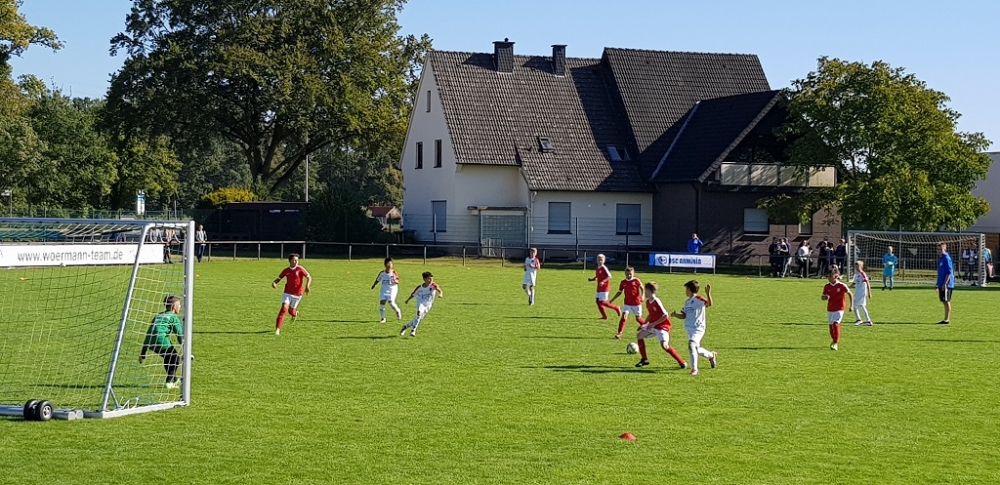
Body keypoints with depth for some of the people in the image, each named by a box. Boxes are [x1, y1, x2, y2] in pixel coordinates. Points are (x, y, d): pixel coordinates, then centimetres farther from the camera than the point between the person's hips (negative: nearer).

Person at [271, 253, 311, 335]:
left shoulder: (300, 269, -8)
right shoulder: (286, 270, 2)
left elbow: (309, 277, -10)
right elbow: (279, 278, 12)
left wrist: (307, 286, -28)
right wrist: (274, 283, -11)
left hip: (297, 294, -1)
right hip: (287, 293, 1)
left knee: (291, 311, 10)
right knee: (284, 309, -15)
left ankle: (295, 313, 51)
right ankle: (277, 329, -14)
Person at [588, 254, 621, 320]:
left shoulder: (604, 268, -13)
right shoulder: (597, 269, 12)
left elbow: (609, 276, -19)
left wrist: (603, 281, -29)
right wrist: (591, 279, 5)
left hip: (604, 288, -8)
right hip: (599, 288, 8)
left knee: (602, 302, -11)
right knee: (598, 301, 3)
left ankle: (616, 308, 7)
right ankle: (604, 316, 10)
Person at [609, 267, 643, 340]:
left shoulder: (636, 281, -7)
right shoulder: (623, 282, 3)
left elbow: (642, 288, -9)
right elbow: (619, 292, 13)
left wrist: (642, 296, -27)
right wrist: (612, 299, 10)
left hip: (637, 303, -2)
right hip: (627, 303, 2)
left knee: (638, 318, 8)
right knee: (624, 316, -14)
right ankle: (619, 333, -15)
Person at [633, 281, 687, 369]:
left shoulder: (656, 302, -22)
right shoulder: (648, 302, 6)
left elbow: (665, 316, -23)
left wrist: (653, 324, -21)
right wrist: (644, 323, 10)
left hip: (662, 326, -9)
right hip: (652, 325, 9)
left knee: (664, 345, -23)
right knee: (639, 335, 7)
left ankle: (682, 362, -12)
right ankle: (644, 360, 15)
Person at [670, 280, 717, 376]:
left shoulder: (699, 299, -12)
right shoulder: (687, 302, 14)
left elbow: (709, 304, -30)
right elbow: (684, 315, 16)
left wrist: (708, 293, -46)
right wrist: (675, 315, -3)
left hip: (697, 329, -9)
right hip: (689, 329, 9)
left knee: (691, 345, -27)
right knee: (696, 350, 18)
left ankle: (694, 369, -26)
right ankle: (712, 355, 44)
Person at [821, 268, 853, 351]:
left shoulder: (842, 286, -11)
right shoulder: (827, 287, 0)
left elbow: (850, 294, 0)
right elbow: (823, 297, 8)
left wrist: (852, 306, -2)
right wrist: (825, 297, -17)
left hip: (839, 309, -5)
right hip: (830, 309, 5)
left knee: (836, 324, -19)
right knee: (831, 325, 11)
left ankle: (835, 344, -14)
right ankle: (835, 340, 36)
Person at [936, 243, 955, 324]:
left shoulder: (947, 258, -13)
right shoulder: (941, 258, 15)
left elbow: (949, 272, -18)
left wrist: (945, 284, -21)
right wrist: (939, 284, 23)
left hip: (946, 284, -9)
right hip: (941, 284, 9)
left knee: (947, 301, -5)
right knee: (944, 302, 12)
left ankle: (947, 319, -1)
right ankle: (946, 319, 18)